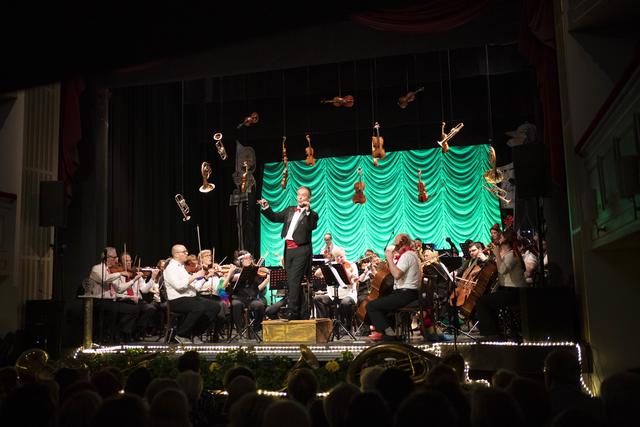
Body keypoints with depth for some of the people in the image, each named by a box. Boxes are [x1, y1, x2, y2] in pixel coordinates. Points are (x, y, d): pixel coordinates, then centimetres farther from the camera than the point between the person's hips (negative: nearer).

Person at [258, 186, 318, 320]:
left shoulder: (312, 214, -1)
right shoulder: (290, 210, 18)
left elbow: (312, 227, -19)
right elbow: (275, 217, 20)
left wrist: (308, 211, -28)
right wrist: (266, 207, 7)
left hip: (301, 250, -7)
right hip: (288, 250, 7)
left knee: (294, 281, -14)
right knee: (290, 283, 10)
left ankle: (293, 313, -12)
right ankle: (299, 313, 19)